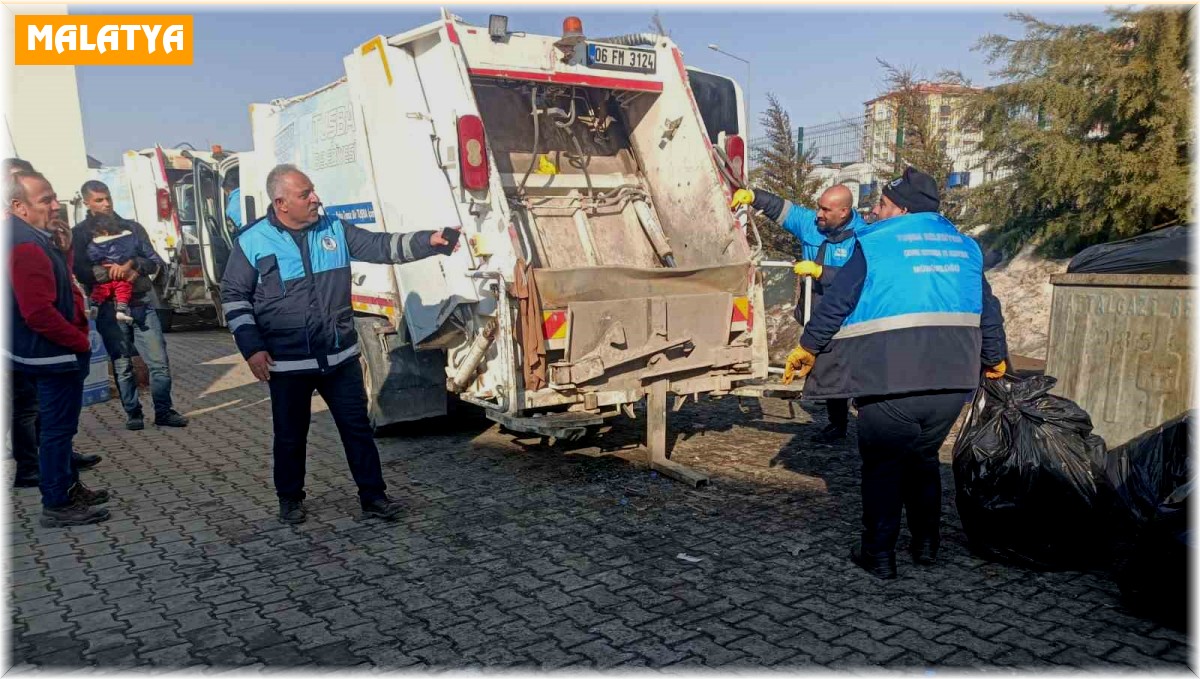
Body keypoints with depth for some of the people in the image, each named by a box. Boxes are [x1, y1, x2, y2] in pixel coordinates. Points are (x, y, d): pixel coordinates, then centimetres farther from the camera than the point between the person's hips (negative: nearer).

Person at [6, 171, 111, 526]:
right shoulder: (26, 246, -24)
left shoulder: (33, 238, 10)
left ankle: (69, 487, 33)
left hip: (49, 351, 11)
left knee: (57, 425, 20)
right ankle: (57, 504, 9)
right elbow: (38, 313, -28)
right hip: (54, 354, -11)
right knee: (58, 427, -1)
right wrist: (80, 341, -17)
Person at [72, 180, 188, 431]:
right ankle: (133, 413, 17)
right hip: (109, 308, -2)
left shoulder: (131, 227, 11)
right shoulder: (80, 233, 5)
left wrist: (132, 264, -13)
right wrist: (123, 273, -14)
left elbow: (155, 261, 7)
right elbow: (81, 271, -6)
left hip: (141, 303, 2)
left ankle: (164, 411, 10)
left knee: (159, 361, -2)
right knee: (122, 366, 5)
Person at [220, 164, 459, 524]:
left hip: (340, 356, 3)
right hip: (287, 362, -2)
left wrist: (429, 241, -14)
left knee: (357, 426, 7)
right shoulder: (252, 242, -5)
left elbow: (381, 246, 0)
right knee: (290, 436, 11)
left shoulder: (334, 230, 3)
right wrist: (252, 348, -8)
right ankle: (290, 499, 32)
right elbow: (233, 297, 0)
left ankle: (373, 496, 19)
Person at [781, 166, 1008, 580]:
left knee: (881, 464, 10)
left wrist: (806, 350, 7)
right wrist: (995, 359, 33)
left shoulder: (876, 243, -4)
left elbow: (837, 304, -4)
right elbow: (988, 310, 19)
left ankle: (879, 554, 14)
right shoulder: (965, 247, 14)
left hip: (892, 385, -5)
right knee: (923, 458, 23)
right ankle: (926, 544, 30)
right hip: (952, 384, 5)